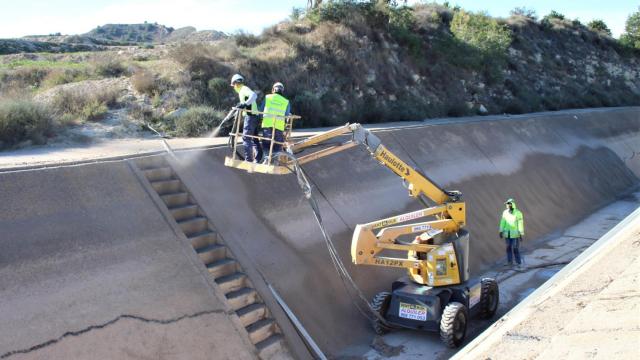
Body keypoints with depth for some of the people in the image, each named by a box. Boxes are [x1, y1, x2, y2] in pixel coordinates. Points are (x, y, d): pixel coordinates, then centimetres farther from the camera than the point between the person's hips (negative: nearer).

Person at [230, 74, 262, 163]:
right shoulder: (243, 90, 21)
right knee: (254, 139, 13)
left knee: (246, 138, -8)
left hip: (250, 116, -10)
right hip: (254, 116, 10)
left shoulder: (244, 89, -10)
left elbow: (254, 95, -30)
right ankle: (259, 158, 18)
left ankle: (248, 160, -8)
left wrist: (244, 104, -38)